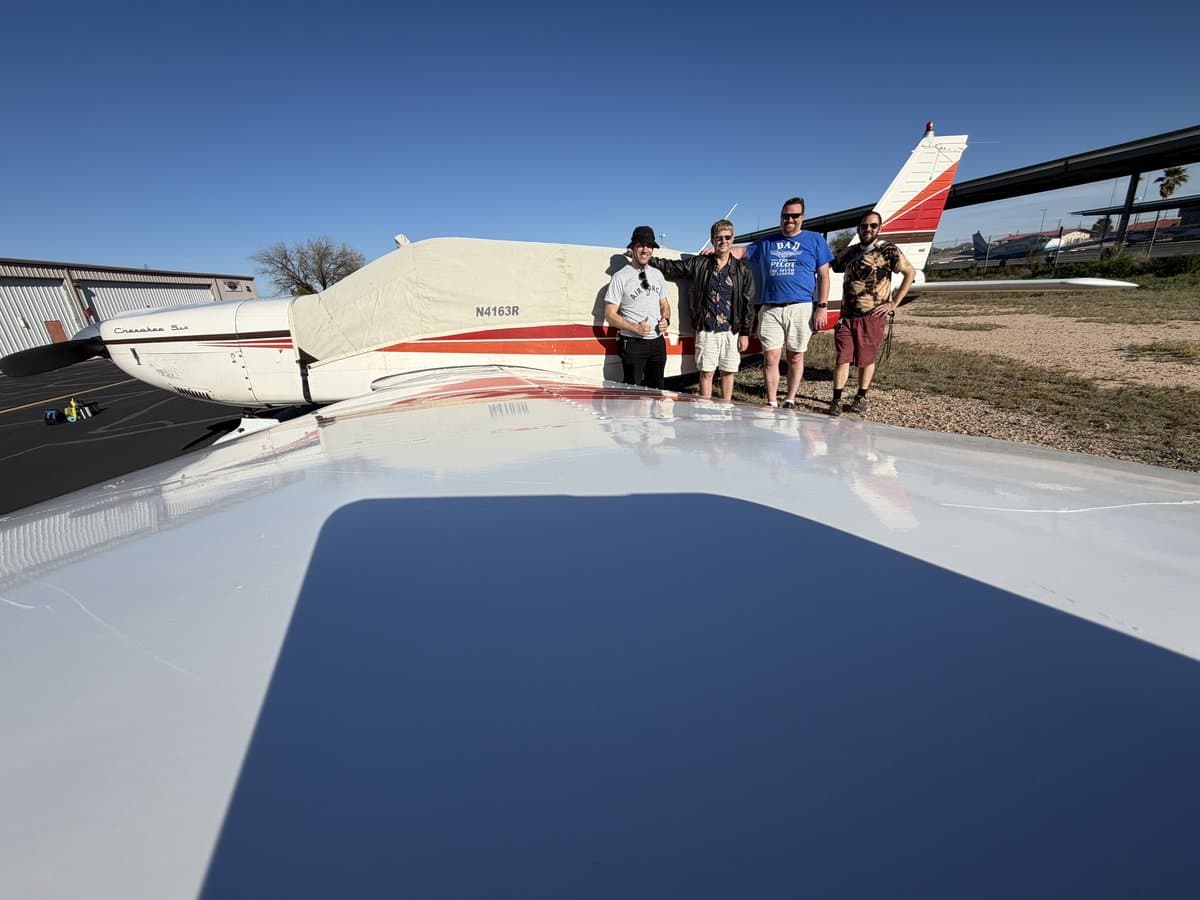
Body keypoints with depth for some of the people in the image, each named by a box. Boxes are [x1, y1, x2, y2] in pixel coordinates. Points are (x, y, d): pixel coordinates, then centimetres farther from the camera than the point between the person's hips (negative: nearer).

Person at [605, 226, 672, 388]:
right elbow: (610, 315, -9)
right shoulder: (621, 277, -6)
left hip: (658, 341, 6)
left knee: (656, 391, 13)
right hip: (633, 344, -6)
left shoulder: (657, 274, 12)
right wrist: (636, 328, -20)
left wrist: (665, 320, 0)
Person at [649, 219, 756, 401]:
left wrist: (745, 333, 0)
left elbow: (748, 304, 4)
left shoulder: (743, 270, 4)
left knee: (728, 372, 7)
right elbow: (669, 266, 6)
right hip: (706, 330, 0)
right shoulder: (698, 264, 4)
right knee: (706, 373, 4)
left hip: (732, 331, 1)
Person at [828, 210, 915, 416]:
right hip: (847, 316, 3)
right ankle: (836, 400, 1)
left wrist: (894, 303, -4)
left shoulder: (888, 250, -2)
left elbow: (910, 273, 0)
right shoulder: (850, 252, 11)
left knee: (866, 359, 7)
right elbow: (833, 268, 24)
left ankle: (861, 397, 21)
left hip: (872, 317, -3)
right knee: (843, 358, -2)